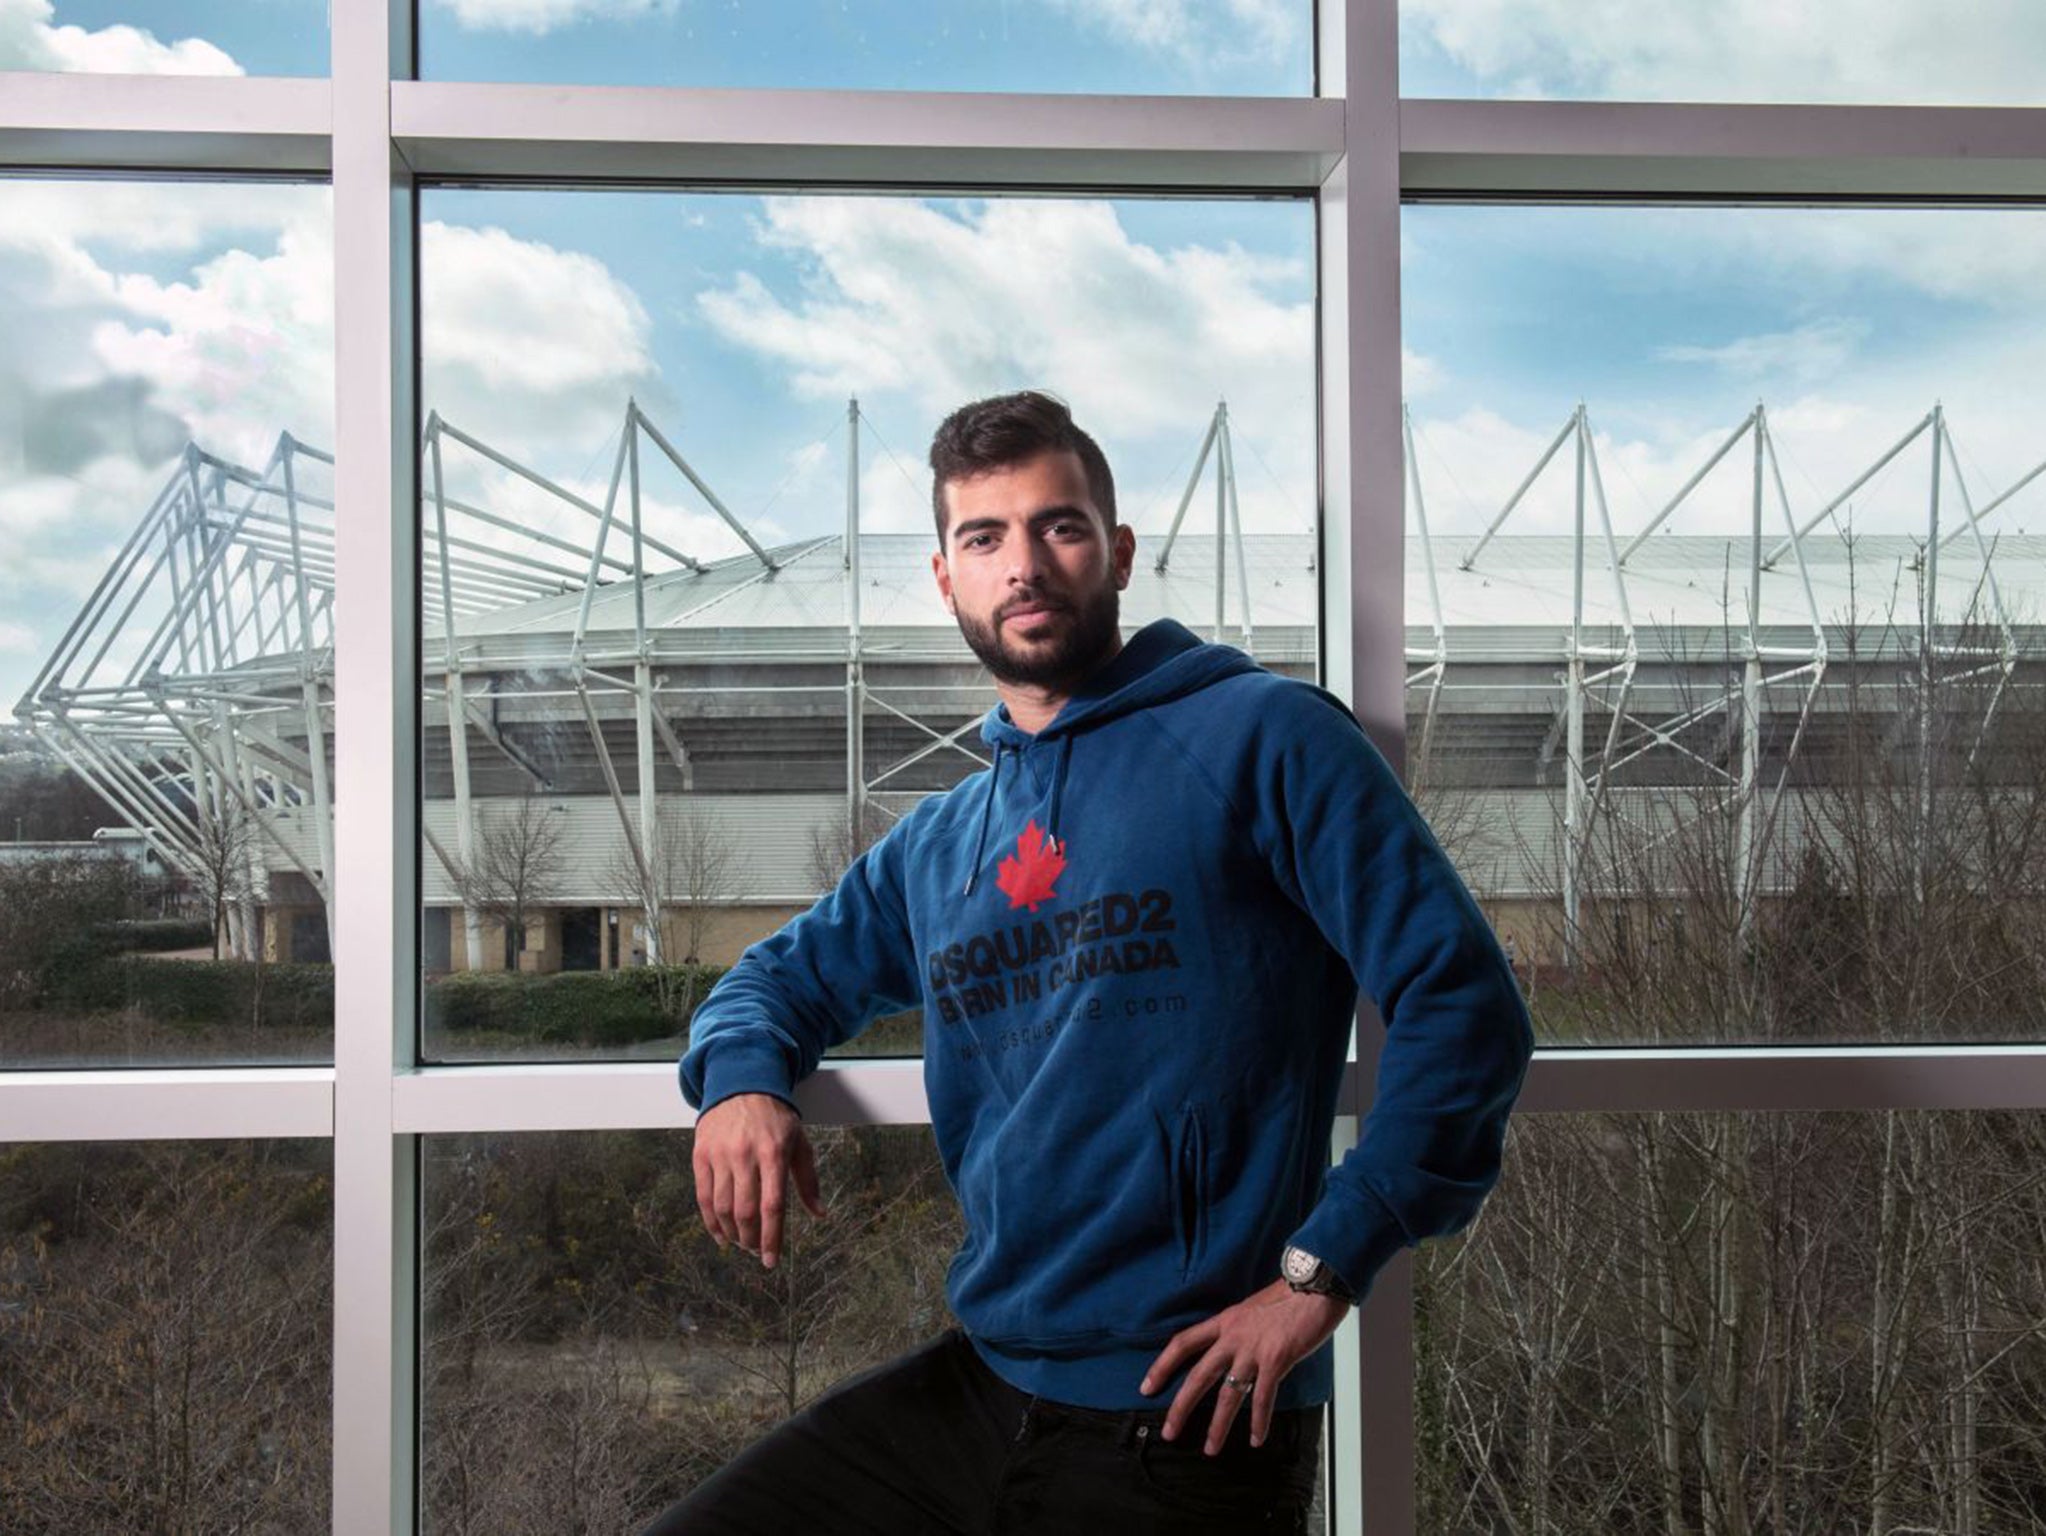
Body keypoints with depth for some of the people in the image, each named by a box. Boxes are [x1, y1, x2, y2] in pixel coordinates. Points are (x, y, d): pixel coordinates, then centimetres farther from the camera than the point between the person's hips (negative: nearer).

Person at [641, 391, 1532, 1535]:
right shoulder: (935, 847, 11)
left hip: (1184, 1431, -5)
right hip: (972, 1390, 6)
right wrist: (741, 1078, 0)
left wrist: (1320, 1270, -16)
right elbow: (786, 974, 24)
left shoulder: (1263, 737, -8)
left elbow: (1466, 1008, -13)